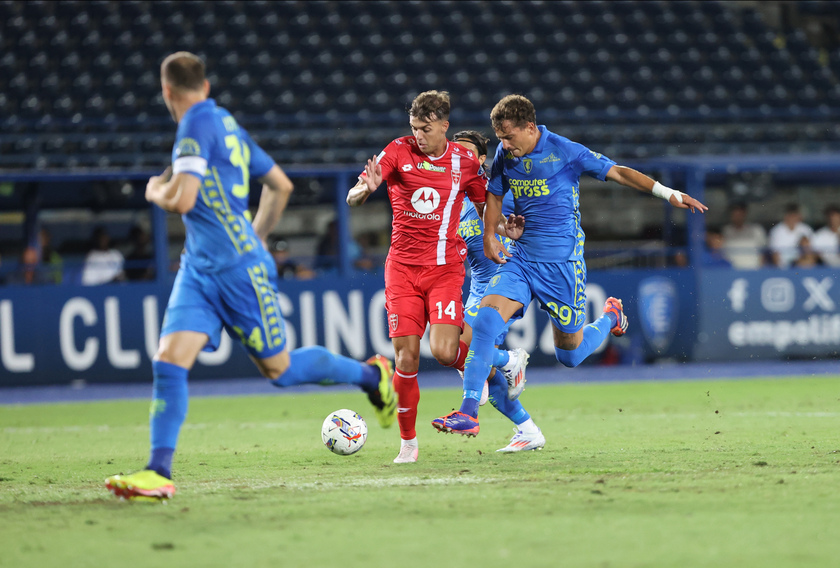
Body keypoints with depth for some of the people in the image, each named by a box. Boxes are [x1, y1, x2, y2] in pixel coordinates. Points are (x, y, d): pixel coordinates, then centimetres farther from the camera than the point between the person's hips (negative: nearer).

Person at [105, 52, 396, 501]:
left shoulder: (198, 123, -13)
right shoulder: (227, 124, 15)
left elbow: (182, 199, -23)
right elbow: (280, 185, 22)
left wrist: (156, 191, 0)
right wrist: (255, 237, 31)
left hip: (238, 267, -9)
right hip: (199, 268, 9)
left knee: (279, 369, 4)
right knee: (169, 362, -6)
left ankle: (371, 374, 25)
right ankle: (159, 473, -12)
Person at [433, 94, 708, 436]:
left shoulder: (565, 152, -12)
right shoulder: (505, 155, 3)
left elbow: (618, 172, -9)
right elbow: (494, 195, 20)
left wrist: (669, 194, -16)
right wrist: (489, 236, 6)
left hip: (562, 263, -4)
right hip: (520, 259, 4)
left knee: (569, 356, 4)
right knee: (487, 315, -22)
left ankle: (611, 317, 38)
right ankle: (468, 413, -22)